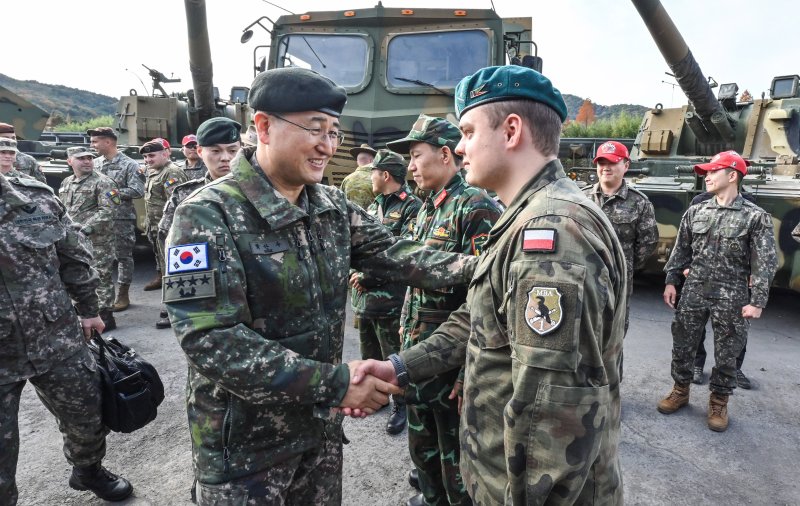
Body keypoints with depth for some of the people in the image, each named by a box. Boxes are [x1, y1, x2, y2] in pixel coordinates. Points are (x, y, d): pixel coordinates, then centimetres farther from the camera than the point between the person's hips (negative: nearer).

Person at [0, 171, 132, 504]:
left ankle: (88, 470, 50)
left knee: (88, 416, 21)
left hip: (58, 341, 3)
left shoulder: (37, 198, -5)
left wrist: (87, 309, 11)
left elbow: (75, 259, 6)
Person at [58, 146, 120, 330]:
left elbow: (107, 210, -17)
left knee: (101, 278, -3)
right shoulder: (66, 183, 18)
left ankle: (105, 316, 5)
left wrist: (87, 228, -23)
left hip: (98, 240, -8)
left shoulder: (103, 182, -7)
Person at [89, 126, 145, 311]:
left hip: (122, 218, -5)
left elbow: (138, 191, -13)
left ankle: (123, 295, 11)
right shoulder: (95, 163, 11)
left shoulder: (129, 164, -6)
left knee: (123, 256, 2)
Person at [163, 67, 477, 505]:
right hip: (242, 441, -5)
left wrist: (473, 268, -16)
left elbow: (393, 254, -2)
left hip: (321, 424, 6)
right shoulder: (209, 215, -20)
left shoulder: (334, 207, 1)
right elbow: (212, 342, -27)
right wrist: (335, 383, -27)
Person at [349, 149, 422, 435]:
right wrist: (354, 273, -2)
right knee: (369, 352, 21)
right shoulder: (373, 206, 15)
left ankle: (401, 406, 22)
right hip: (364, 296, 8)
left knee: (394, 357, 5)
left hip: (391, 299, -8)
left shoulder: (411, 207, -10)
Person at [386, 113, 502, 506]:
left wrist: (469, 374, -21)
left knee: (457, 458, 11)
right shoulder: (427, 209, 10)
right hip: (418, 353, 9)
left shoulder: (476, 208, -17)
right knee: (422, 444, 26)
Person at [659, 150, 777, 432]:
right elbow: (680, 251, 10)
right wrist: (671, 281, 4)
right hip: (693, 293, 3)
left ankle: (718, 402, 27)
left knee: (726, 355, 9)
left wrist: (757, 301, -13)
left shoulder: (756, 217, -6)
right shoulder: (695, 213, 5)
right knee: (682, 346, 11)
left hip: (732, 298, -3)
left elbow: (765, 263, -8)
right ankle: (680, 391, 31)